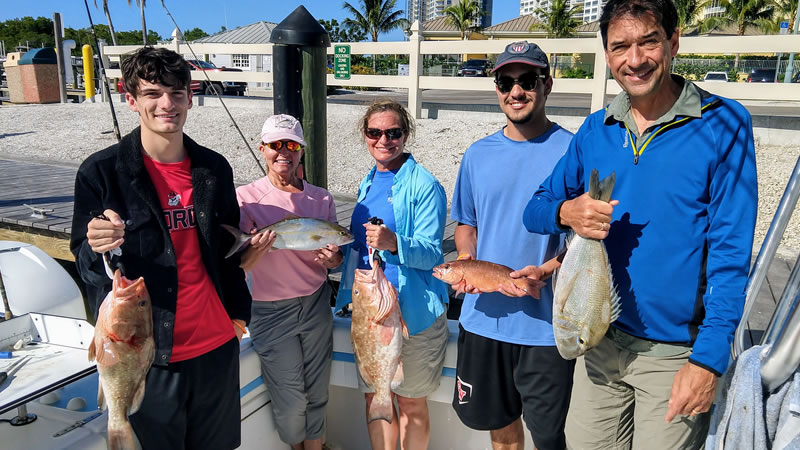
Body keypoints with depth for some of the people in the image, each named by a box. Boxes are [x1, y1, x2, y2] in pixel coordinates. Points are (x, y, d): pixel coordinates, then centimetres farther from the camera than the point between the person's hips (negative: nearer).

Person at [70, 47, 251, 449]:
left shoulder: (214, 168, 2)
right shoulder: (101, 172, -9)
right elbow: (85, 262, -6)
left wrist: (238, 310, 14)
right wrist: (97, 247, -28)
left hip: (216, 343, 4)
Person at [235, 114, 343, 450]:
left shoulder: (322, 199, 2)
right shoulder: (245, 198, -9)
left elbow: (336, 252, 9)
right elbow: (236, 265, -11)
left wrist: (332, 259, -15)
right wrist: (256, 251, -33)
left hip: (315, 304, 3)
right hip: (271, 310, -3)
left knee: (316, 393, 12)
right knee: (291, 400, 6)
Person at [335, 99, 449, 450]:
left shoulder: (424, 185, -11)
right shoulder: (367, 183, 10)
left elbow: (431, 253, -18)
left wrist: (395, 244, -35)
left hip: (413, 309, -6)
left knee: (410, 402, 9)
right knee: (374, 397, 16)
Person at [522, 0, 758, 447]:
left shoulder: (723, 124, -10)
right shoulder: (596, 129, 2)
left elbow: (731, 251, -11)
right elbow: (536, 209, 5)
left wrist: (709, 358, -16)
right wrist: (565, 213, -19)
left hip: (676, 353, -3)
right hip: (601, 342, 4)